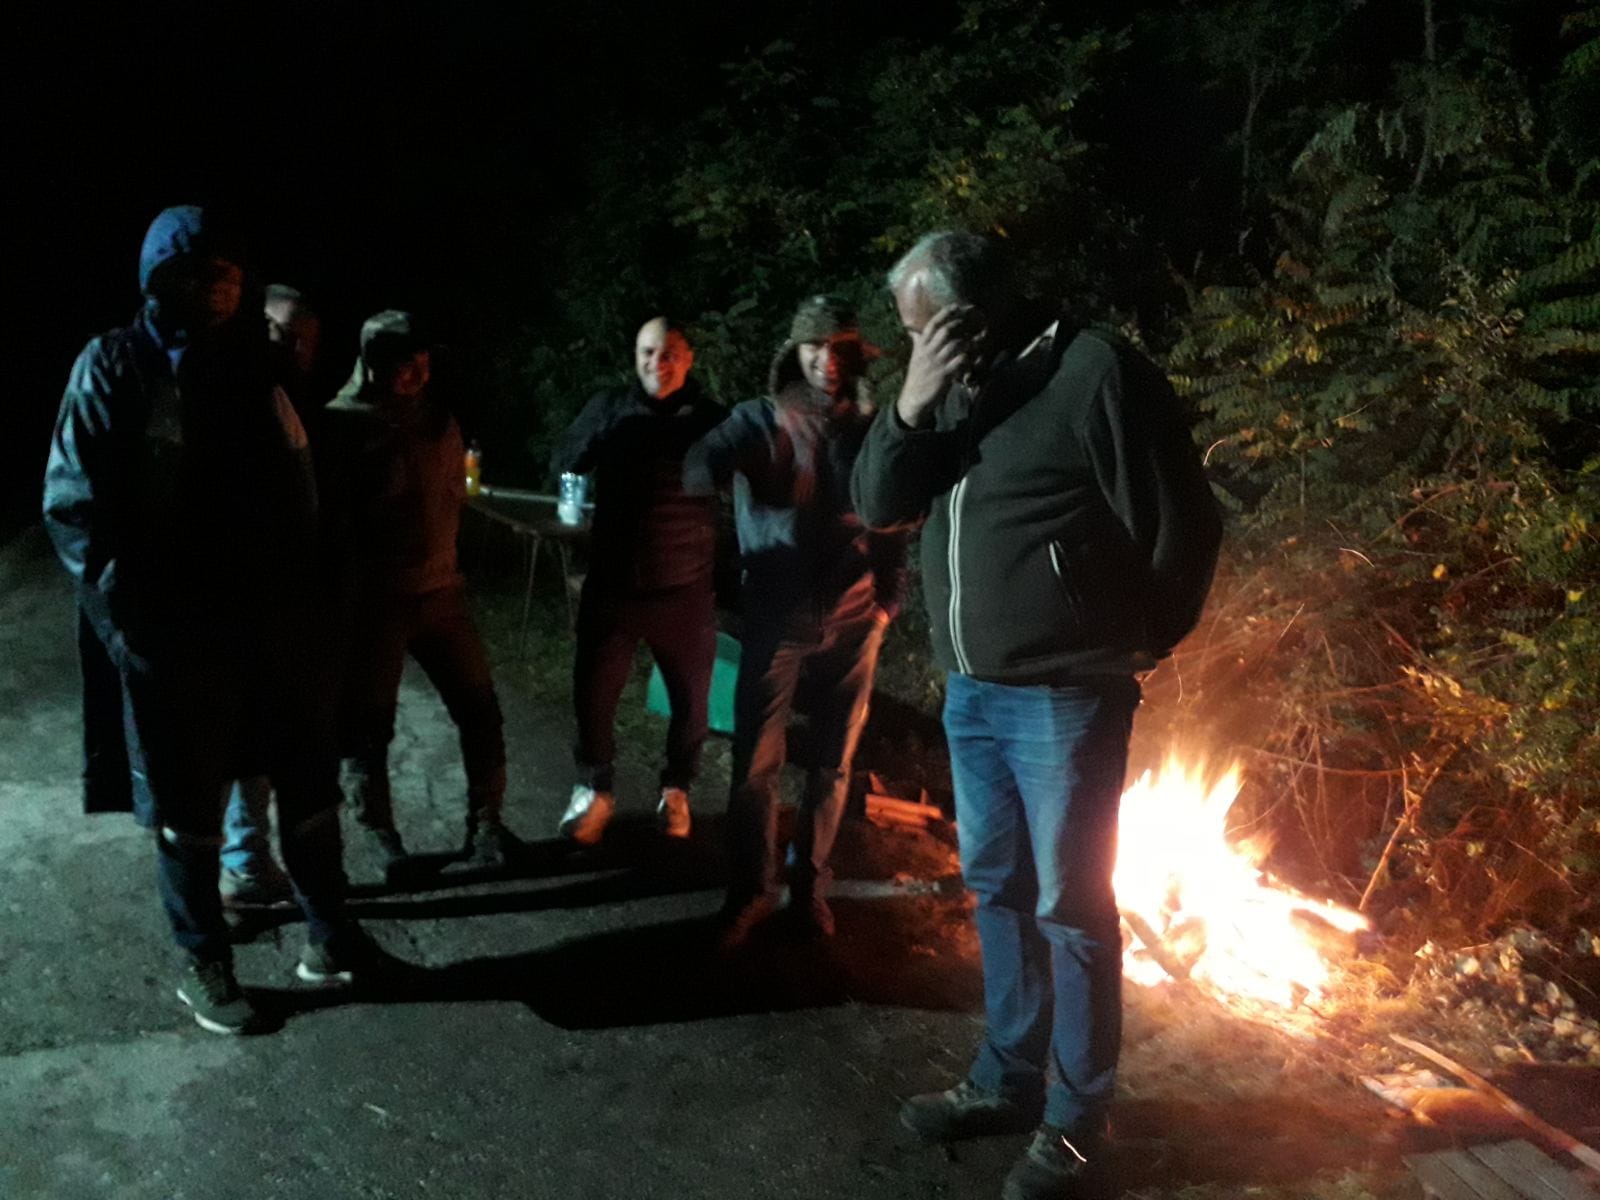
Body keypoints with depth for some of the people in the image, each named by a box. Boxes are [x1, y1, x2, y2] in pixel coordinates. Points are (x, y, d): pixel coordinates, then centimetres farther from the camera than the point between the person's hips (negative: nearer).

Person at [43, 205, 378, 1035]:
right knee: (188, 804, 9)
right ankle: (202, 964, 25)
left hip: (276, 619, 4)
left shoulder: (252, 362, 9)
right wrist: (128, 610, -14)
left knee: (309, 780, 12)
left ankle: (327, 929, 30)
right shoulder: (114, 367, -5)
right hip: (176, 632, -4)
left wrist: (307, 591, 7)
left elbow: (298, 489, 14)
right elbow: (73, 503, -7)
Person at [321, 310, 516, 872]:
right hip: (372, 599, -5)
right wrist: (360, 578, -6)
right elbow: (331, 517, -9)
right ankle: (381, 838, 20)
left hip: (440, 590, 5)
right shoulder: (342, 424, -8)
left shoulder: (438, 419, 9)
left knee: (479, 708, 4)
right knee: (369, 725, 4)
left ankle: (484, 822, 18)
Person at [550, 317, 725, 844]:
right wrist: (612, 431, -19)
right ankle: (594, 789, 30)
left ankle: (676, 789, 34)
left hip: (684, 591, -1)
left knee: (691, 700, 10)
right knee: (593, 694, 7)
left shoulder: (711, 418, -3)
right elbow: (561, 462, -4)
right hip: (612, 585, 1)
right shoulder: (610, 406, 2)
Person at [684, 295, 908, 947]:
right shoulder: (759, 419, -2)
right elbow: (700, 465, -21)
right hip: (775, 619, -2)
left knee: (833, 765, 11)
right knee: (755, 764, 1)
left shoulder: (871, 431, 6)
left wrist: (888, 599, 2)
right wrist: (720, 464, -44)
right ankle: (749, 892, 18)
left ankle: (810, 885, 27)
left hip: (852, 624, 2)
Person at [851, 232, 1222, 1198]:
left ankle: (1077, 1121, 19)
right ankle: (1008, 1081, 32)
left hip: (1063, 700, -7)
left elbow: (1183, 527, -11)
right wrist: (912, 407, -10)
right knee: (999, 890, 17)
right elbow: (878, 503, 6)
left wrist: (1132, 649, 0)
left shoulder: (1093, 372, -14)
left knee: (1070, 907, 3)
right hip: (971, 695, 8)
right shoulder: (955, 390, 10)